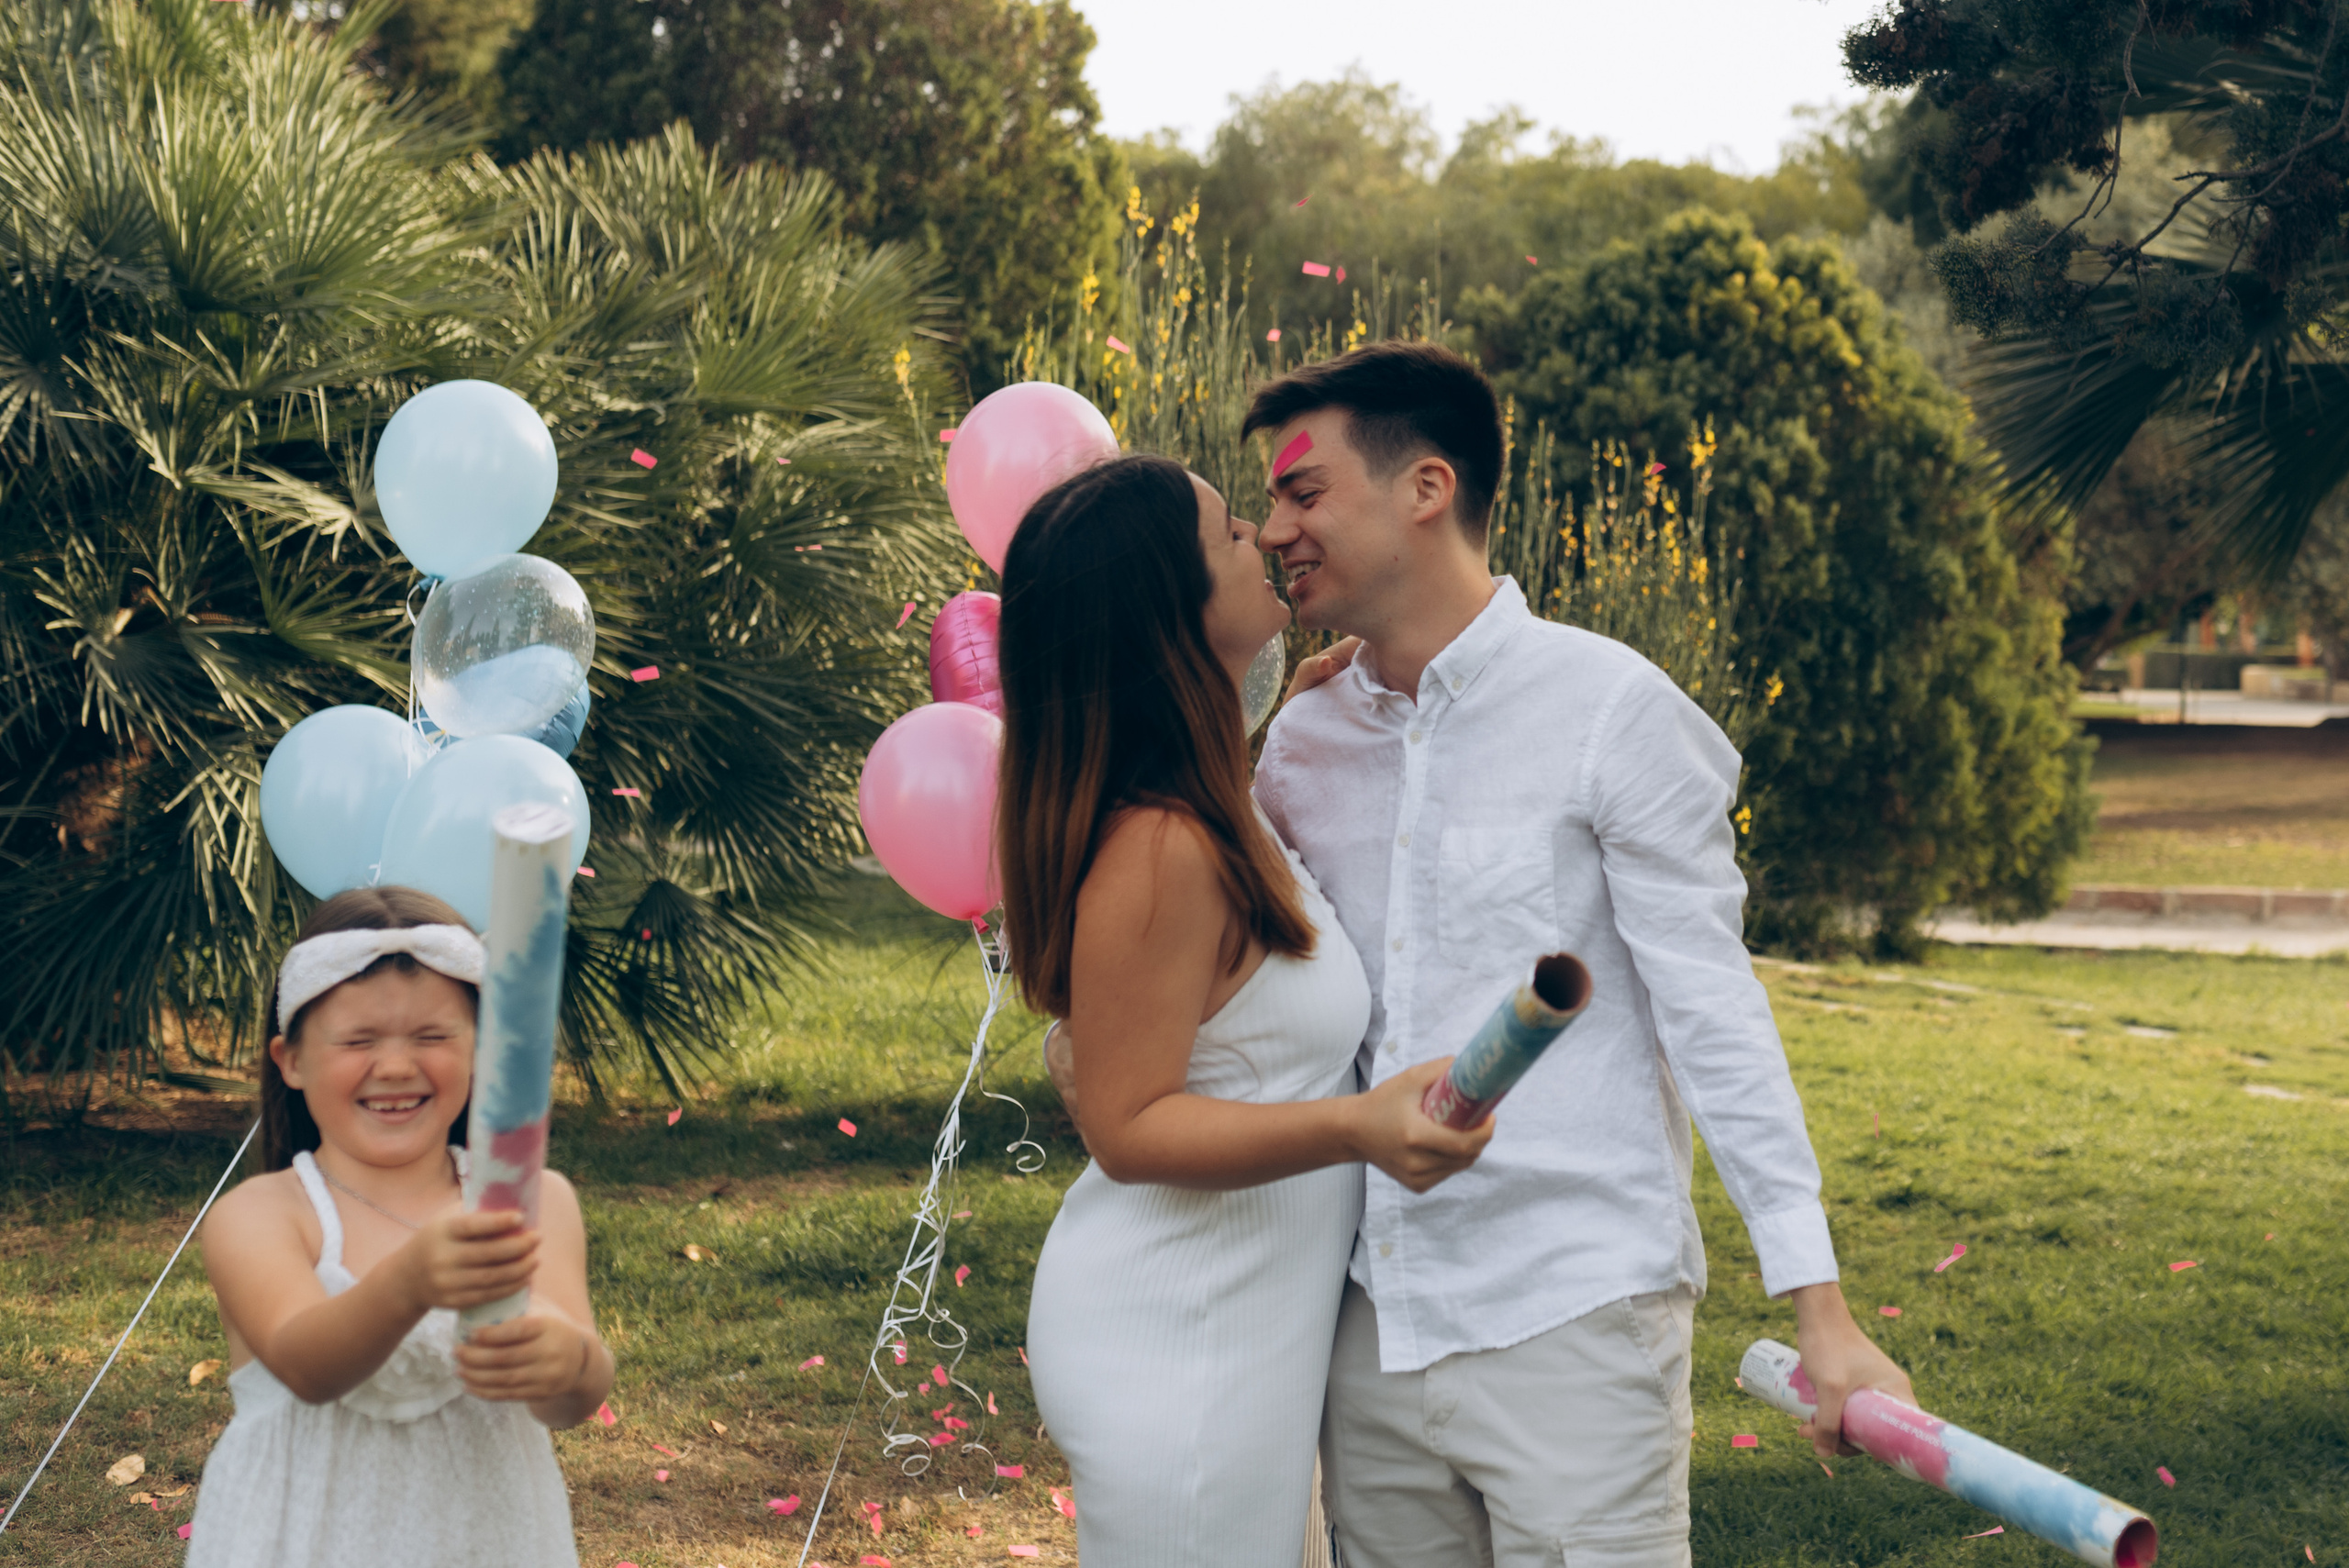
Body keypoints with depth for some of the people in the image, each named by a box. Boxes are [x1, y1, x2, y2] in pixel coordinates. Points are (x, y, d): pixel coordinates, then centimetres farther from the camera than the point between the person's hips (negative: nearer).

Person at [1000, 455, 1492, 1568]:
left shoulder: (1211, 810, 6)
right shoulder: (1158, 851, -25)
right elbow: (1127, 1126, -23)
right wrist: (1358, 1128, -35)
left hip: (1244, 1332, 10)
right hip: (1173, 1351, -10)